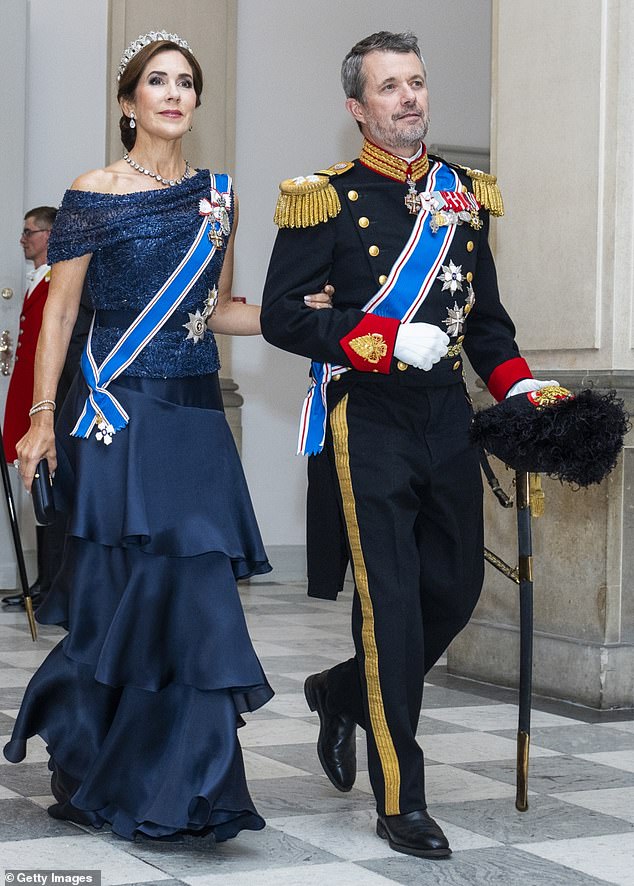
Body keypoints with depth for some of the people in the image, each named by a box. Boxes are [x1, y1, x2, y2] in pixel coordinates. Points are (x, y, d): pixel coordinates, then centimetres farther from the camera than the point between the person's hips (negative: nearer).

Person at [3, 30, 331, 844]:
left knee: (186, 592, 2)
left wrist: (296, 311, 3)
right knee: (137, 592, -6)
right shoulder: (92, 196, -1)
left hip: (196, 416, 5)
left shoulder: (217, 194, 13)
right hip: (118, 412, -4)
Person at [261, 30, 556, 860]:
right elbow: (281, 314, -9)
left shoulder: (465, 195, 11)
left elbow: (484, 314, 16)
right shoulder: (328, 199, -4)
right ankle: (401, 801, 4)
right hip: (368, 423, -6)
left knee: (456, 588, 9)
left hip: (448, 418, 6)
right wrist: (386, 342, -19)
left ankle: (343, 693, 37)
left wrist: (520, 386, 1)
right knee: (392, 599, -6)